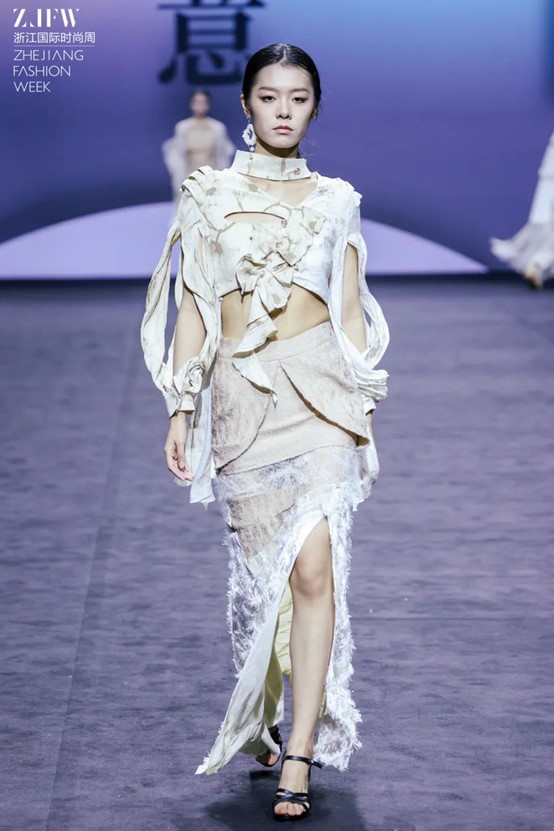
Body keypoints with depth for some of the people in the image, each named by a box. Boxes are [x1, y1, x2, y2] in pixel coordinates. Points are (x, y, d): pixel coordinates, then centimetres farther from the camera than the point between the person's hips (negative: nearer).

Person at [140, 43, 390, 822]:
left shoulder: (335, 200, 8)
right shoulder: (208, 195, 7)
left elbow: (351, 313, 10)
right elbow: (193, 309, 6)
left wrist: (367, 412, 6)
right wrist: (181, 410, 1)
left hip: (318, 392, -1)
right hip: (240, 397, 1)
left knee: (313, 568, -13)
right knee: (260, 568, 9)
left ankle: (298, 760, -10)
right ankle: (264, 721, 30)